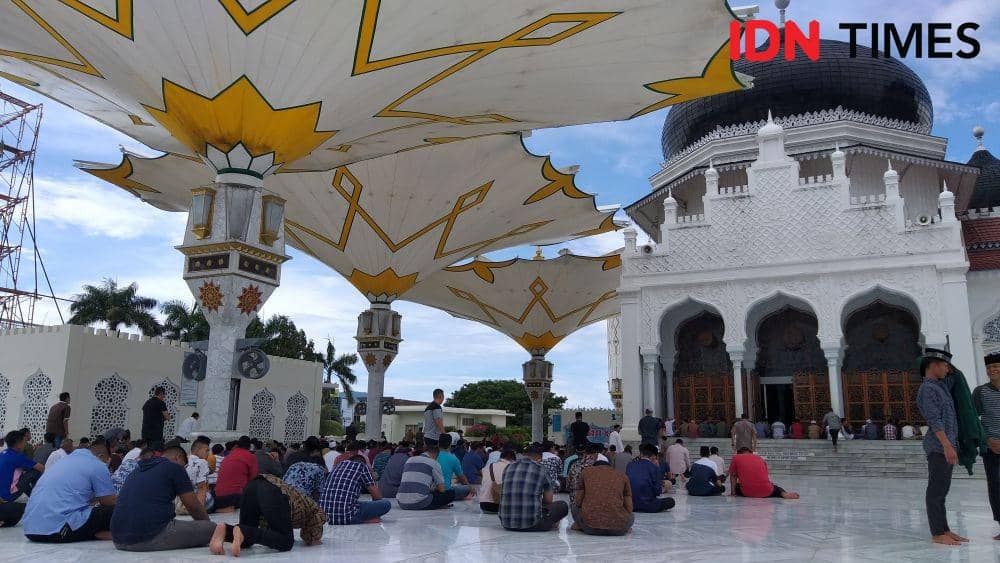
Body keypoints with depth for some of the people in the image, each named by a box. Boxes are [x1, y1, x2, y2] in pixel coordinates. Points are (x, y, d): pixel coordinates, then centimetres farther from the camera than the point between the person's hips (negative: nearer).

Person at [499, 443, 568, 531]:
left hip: (506, 524, 3)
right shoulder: (540, 469, 1)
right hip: (531, 524, -3)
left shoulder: (508, 468, 12)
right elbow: (548, 501, 10)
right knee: (562, 506, 16)